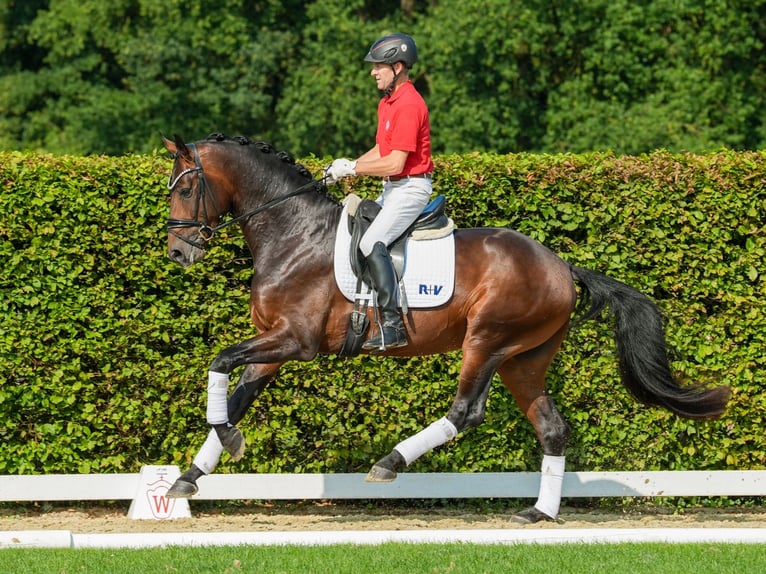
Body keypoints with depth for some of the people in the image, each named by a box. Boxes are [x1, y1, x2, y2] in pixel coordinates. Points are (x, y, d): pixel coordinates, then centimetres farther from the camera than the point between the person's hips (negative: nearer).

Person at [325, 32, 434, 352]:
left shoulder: (409, 105, -19)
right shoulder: (388, 102, 14)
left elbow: (395, 163, -23)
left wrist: (351, 168, -15)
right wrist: (345, 167, 8)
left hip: (411, 188, -11)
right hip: (392, 189, 11)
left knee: (372, 243, -26)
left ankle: (392, 325, -29)